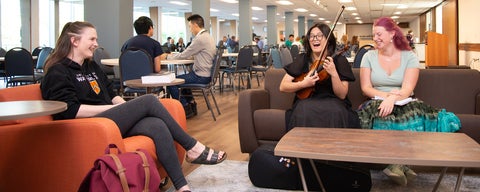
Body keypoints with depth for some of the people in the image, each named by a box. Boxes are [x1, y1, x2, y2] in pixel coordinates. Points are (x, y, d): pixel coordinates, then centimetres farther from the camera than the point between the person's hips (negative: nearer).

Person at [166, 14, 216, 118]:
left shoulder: (200, 38, -19)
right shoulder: (207, 36, 13)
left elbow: (184, 55, -14)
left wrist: (168, 56, 0)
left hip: (201, 76, -10)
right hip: (205, 73, 10)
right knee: (181, 78, 28)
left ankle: (186, 109, -1)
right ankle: (191, 103, 25)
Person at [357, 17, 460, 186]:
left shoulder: (409, 57, 3)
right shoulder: (369, 57, 7)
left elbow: (407, 89, -9)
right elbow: (365, 88, 0)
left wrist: (393, 99, -31)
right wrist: (386, 95, -18)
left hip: (403, 103, 0)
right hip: (378, 103, 0)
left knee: (414, 116, -35)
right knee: (384, 120, -35)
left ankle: (398, 164, -28)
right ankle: (402, 165, -27)